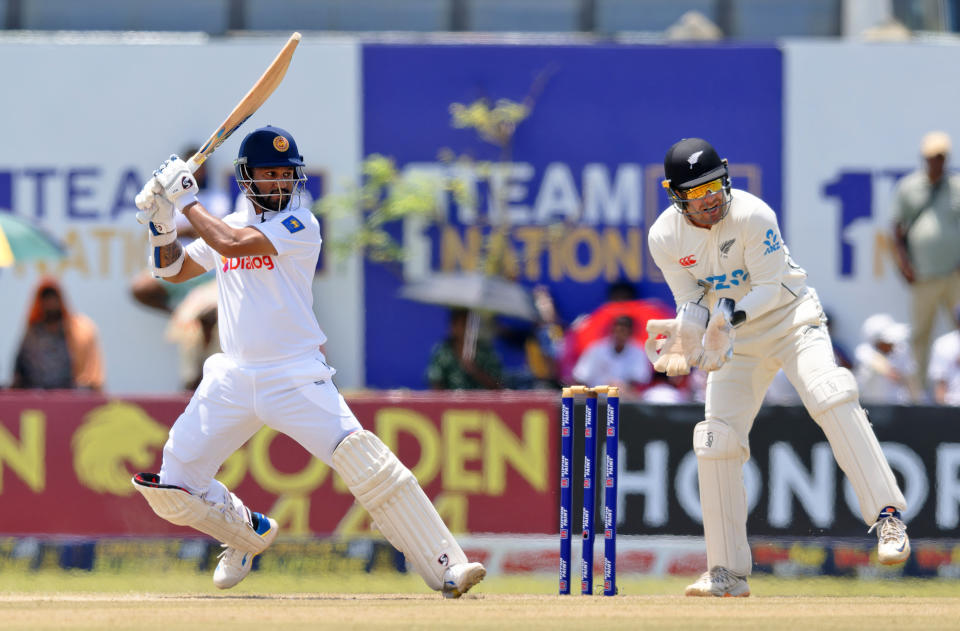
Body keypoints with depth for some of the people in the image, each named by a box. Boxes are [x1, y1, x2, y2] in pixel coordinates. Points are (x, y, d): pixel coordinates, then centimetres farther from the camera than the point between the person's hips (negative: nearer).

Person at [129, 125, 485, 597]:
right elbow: (173, 269, 22)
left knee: (366, 464, -22)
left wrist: (188, 203, -9)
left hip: (296, 378, -6)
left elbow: (233, 244, -21)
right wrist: (163, 221, 4)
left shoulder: (300, 226, -8)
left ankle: (445, 568, -22)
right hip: (234, 378, 6)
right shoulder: (231, 225, 12)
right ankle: (249, 533, 32)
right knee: (172, 487, 2)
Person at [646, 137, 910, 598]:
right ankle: (728, 573, 7)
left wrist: (731, 314, -36)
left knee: (831, 399, -29)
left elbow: (771, 287, -20)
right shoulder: (665, 238, -11)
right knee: (716, 442, -2)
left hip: (790, 317, -5)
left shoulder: (752, 216, -23)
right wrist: (684, 340, -24)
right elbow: (692, 301, -4)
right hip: (734, 340, 5)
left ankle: (887, 517, -32)